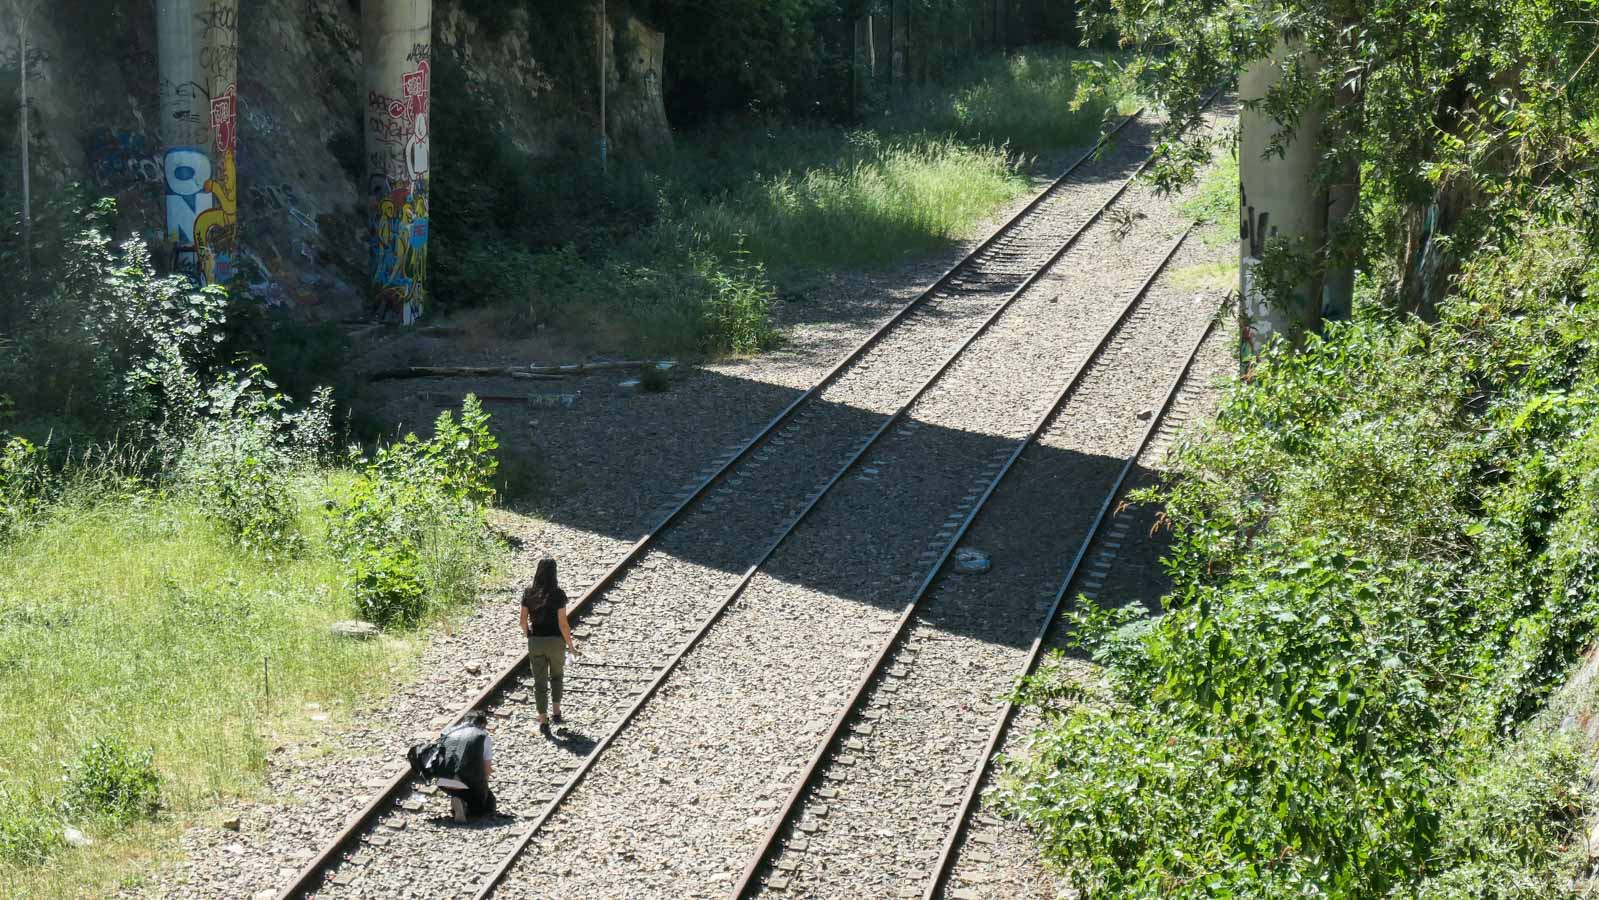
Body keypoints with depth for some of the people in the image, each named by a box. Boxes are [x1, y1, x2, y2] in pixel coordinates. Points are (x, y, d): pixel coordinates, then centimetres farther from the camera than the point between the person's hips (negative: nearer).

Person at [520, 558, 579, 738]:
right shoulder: (558, 594, -14)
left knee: (540, 682, 9)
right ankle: (556, 713, 28)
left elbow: (523, 620, 1)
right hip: (555, 641, -2)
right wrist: (570, 646, -4)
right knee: (556, 675, 25)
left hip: (535, 641, 2)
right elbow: (563, 623, -15)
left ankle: (543, 722, 7)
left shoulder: (528, 593, -4)